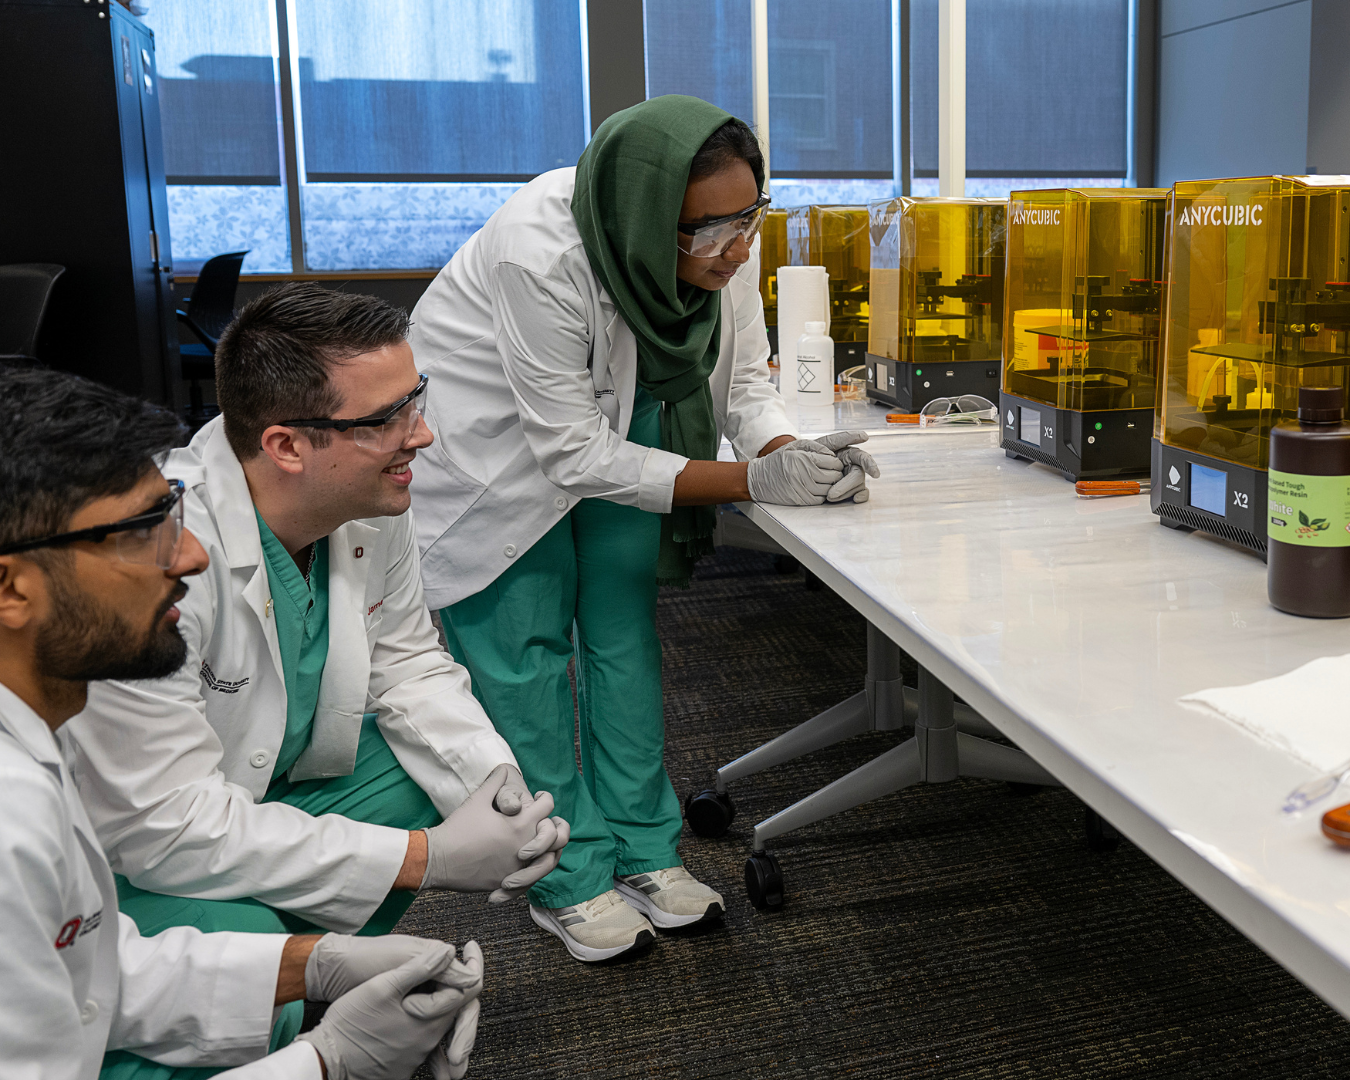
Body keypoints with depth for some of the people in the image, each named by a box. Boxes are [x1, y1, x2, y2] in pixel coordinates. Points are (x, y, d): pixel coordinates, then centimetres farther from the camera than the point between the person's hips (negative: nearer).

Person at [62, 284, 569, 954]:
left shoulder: (373, 504, -12)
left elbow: (407, 665, 3)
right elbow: (163, 826, -33)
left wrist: (499, 781, -17)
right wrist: (426, 858, -31)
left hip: (264, 787, 8)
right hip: (120, 858, -7)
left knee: (454, 766, -3)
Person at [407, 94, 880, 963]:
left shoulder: (721, 242, -21)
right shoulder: (541, 256, -39)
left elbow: (745, 378, -8)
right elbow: (575, 455, -33)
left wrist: (791, 452, -31)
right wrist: (752, 481, -37)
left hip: (621, 409, 5)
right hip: (490, 429, -5)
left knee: (624, 624, 4)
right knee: (525, 644, -4)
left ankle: (642, 849, 16)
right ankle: (567, 879, 9)